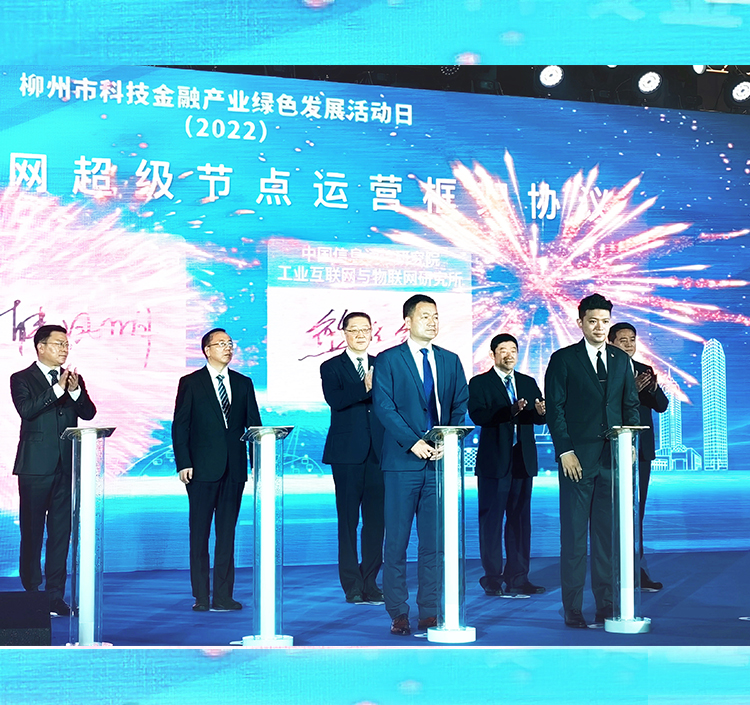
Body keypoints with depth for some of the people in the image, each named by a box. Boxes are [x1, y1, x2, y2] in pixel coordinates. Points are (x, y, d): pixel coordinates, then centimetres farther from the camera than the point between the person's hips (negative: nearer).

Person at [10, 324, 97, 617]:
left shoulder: (73, 379, 13)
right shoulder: (22, 379, 0)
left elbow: (89, 413, 3)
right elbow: (26, 410, -17)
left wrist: (75, 391, -14)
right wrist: (57, 389, -22)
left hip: (66, 466, 4)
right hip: (35, 467, -4)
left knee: (61, 532, 5)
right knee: (32, 532, 2)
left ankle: (55, 595, 10)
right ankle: (32, 593, 10)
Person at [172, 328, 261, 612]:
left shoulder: (243, 383, 11)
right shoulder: (191, 383, 2)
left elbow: (254, 424, 11)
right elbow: (180, 426, -1)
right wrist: (183, 463, -9)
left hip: (234, 468, 3)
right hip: (202, 469, -3)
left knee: (227, 532, 5)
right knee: (199, 533, 2)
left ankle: (223, 596, 9)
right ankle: (201, 597, 8)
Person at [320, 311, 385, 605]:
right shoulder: (331, 367, 5)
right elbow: (334, 399, -14)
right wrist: (366, 387, -21)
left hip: (378, 453, 3)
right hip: (348, 453, -3)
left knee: (376, 519, 3)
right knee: (348, 520, 0)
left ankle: (370, 583, 11)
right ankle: (352, 586, 7)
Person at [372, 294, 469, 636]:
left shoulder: (450, 360, 14)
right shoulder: (388, 360, 2)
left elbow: (461, 406, 11)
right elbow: (384, 406, -6)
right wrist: (413, 442, -16)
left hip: (441, 460, 3)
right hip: (402, 461, -3)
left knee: (435, 540, 4)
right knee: (397, 540, -2)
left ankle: (430, 611, 10)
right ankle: (398, 613, 5)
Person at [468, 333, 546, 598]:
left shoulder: (529, 383, 15)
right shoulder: (479, 383, 1)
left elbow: (540, 418, 5)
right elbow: (478, 415, -16)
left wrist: (541, 412, -19)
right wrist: (510, 411, -29)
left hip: (523, 460, 4)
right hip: (494, 460, -4)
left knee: (520, 519, 7)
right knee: (491, 519, -1)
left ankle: (518, 577, 13)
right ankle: (493, 578, 5)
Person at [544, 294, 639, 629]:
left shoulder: (621, 359, 14)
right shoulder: (563, 359, 2)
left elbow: (631, 405, 15)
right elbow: (554, 408, -2)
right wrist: (565, 451, -10)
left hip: (613, 456, 4)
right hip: (578, 458, -3)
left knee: (608, 533, 5)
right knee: (574, 535, -1)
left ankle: (606, 606, 11)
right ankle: (573, 610, 5)